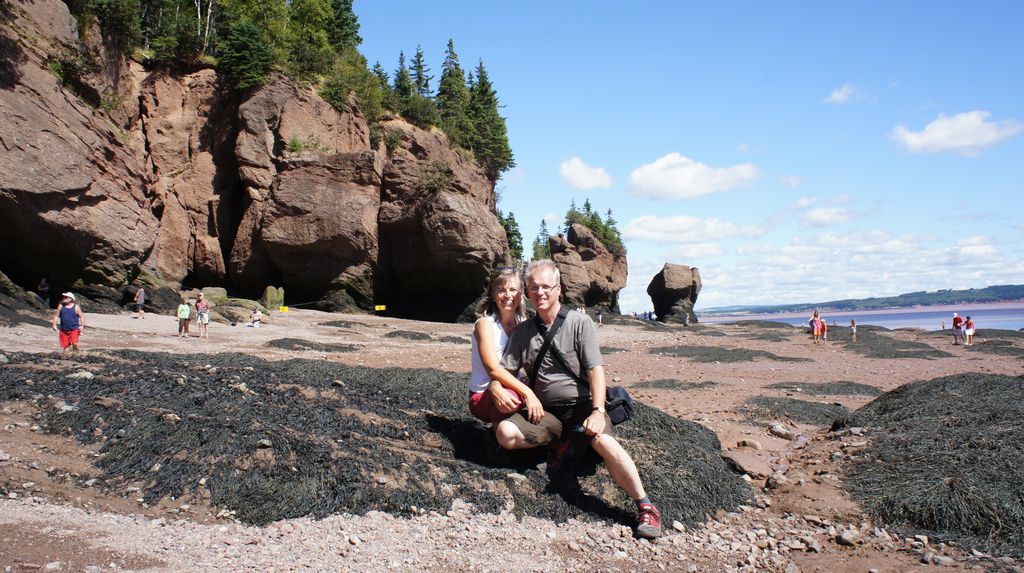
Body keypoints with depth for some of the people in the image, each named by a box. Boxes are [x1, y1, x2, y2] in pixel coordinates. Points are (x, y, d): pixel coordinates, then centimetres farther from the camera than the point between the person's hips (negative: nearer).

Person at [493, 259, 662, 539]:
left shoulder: (579, 323, -1)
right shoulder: (522, 331, 10)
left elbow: (595, 369, -10)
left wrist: (598, 411, -24)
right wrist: (497, 389, -16)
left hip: (580, 404, -4)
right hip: (544, 410, 4)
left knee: (603, 440, -33)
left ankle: (645, 506, -23)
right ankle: (560, 443, 1)